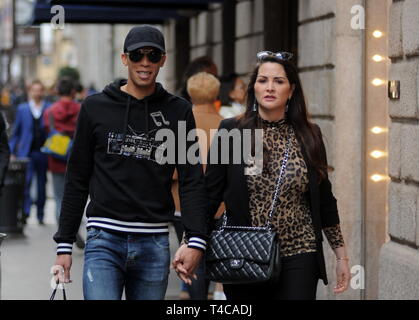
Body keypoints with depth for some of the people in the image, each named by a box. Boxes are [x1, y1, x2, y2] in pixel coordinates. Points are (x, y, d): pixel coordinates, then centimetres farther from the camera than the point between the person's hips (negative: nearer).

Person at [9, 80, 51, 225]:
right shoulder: (22, 109, 8)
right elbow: (16, 131, 11)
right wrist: (12, 152, 6)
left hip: (43, 153, 0)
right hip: (26, 153, 0)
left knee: (42, 185, 7)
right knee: (25, 182, -14)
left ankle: (40, 215, 17)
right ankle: (25, 212, -14)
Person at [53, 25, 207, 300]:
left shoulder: (178, 112, 5)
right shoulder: (96, 107, 5)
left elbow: (193, 180, 1)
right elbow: (77, 180, 8)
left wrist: (196, 240, -12)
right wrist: (64, 243, 5)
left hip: (154, 244, 1)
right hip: (104, 240, -1)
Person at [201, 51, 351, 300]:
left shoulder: (309, 136, 5)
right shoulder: (231, 131, 0)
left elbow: (324, 200, 11)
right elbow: (210, 194, 1)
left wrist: (342, 256, 11)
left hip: (298, 260, 1)